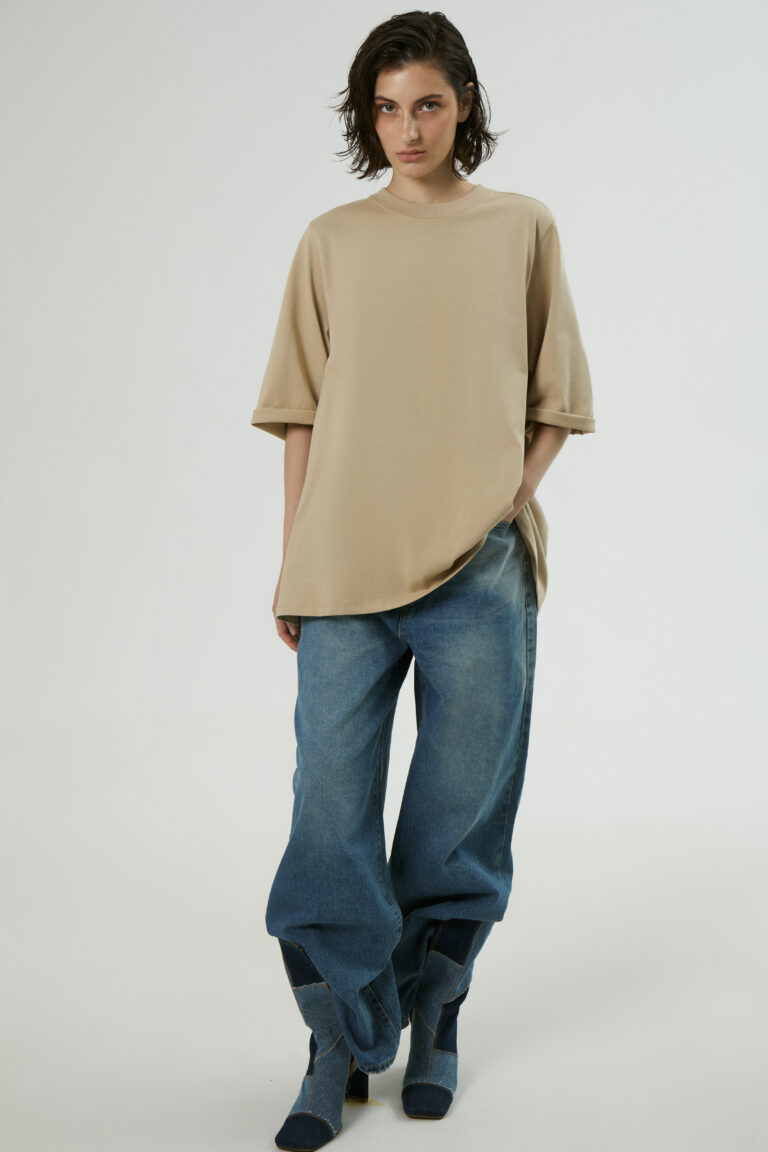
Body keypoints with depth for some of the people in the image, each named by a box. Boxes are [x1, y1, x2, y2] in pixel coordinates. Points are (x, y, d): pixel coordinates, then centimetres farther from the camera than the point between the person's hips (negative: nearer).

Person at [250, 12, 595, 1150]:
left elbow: (556, 400, 11)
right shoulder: (331, 243, 11)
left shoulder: (523, 228, 9)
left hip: (481, 570, 0)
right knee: (330, 812, -3)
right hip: (347, 572, 1)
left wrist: (509, 505, -6)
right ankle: (339, 1047, 10)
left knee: (461, 818, 6)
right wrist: (294, 561, 6)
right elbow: (302, 412, 11)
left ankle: (433, 1023, 24)